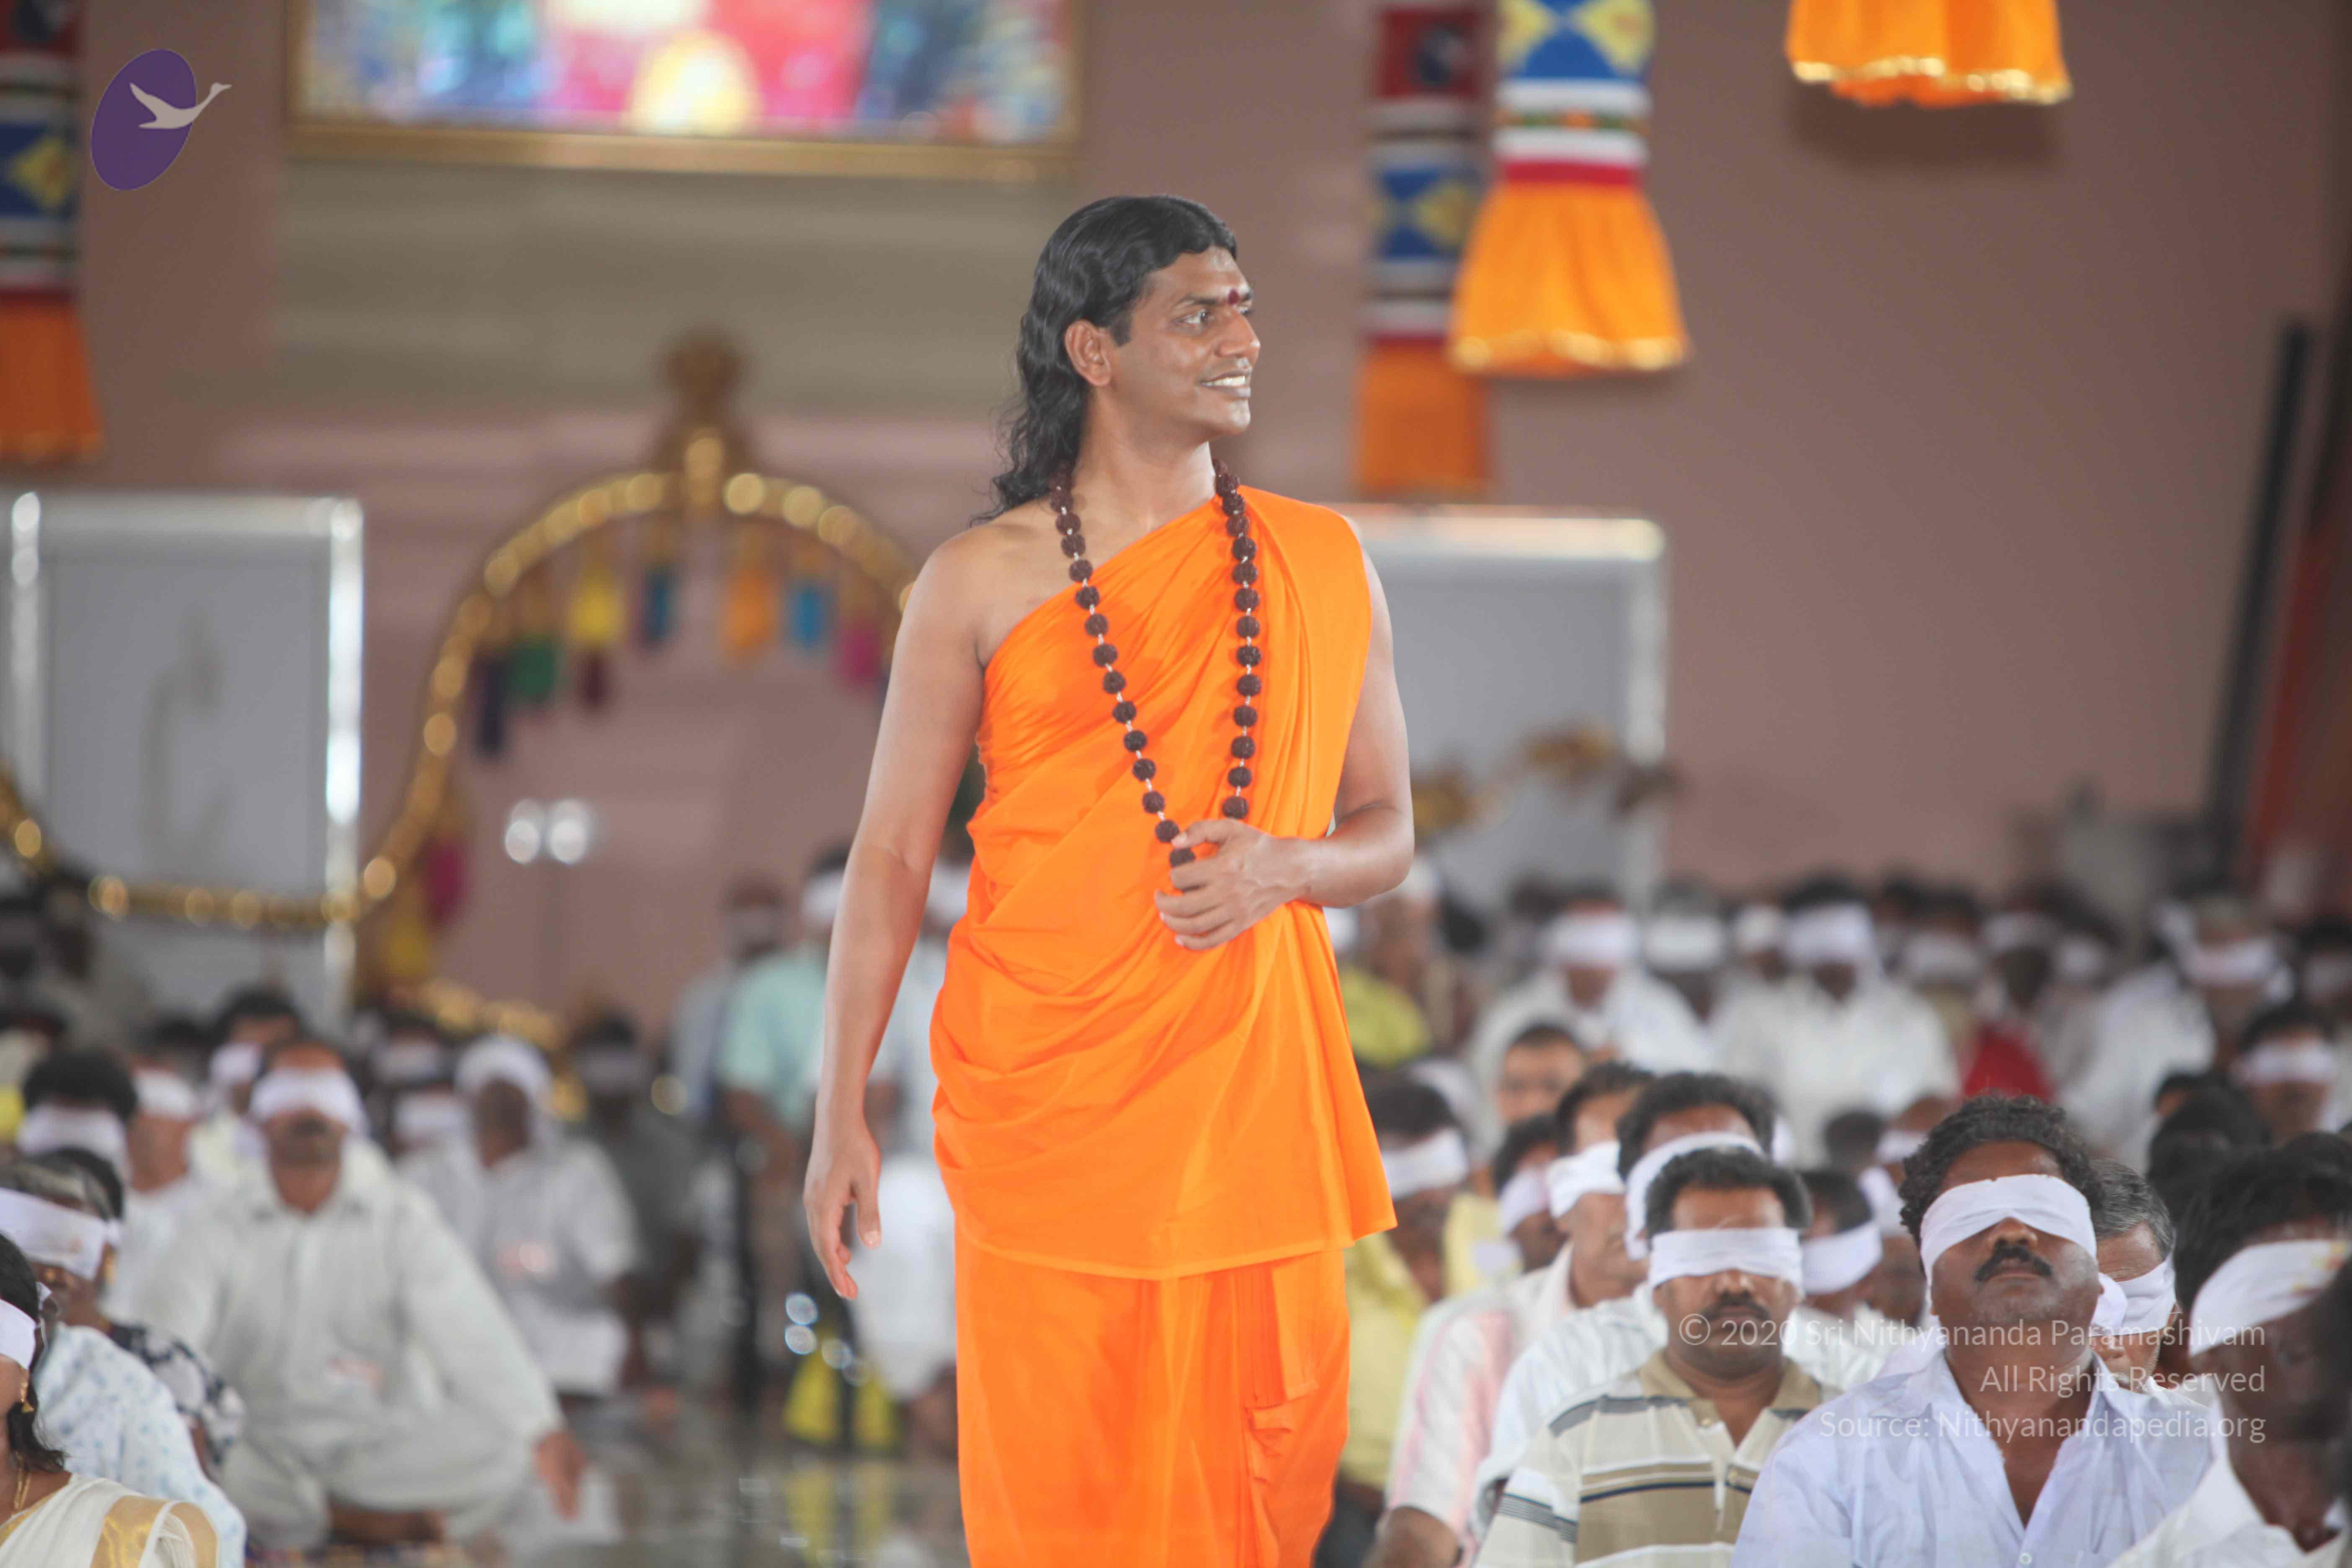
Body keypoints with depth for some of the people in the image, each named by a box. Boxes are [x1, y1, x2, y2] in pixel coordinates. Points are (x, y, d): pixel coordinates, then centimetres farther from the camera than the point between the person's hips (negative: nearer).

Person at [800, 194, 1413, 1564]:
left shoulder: (1324, 566, 9)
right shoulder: (981, 584, 2)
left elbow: (1386, 832, 14)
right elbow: (893, 852, 5)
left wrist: (1283, 868, -9)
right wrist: (844, 1115, 0)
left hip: (1257, 1094, 2)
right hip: (1046, 1114, -2)